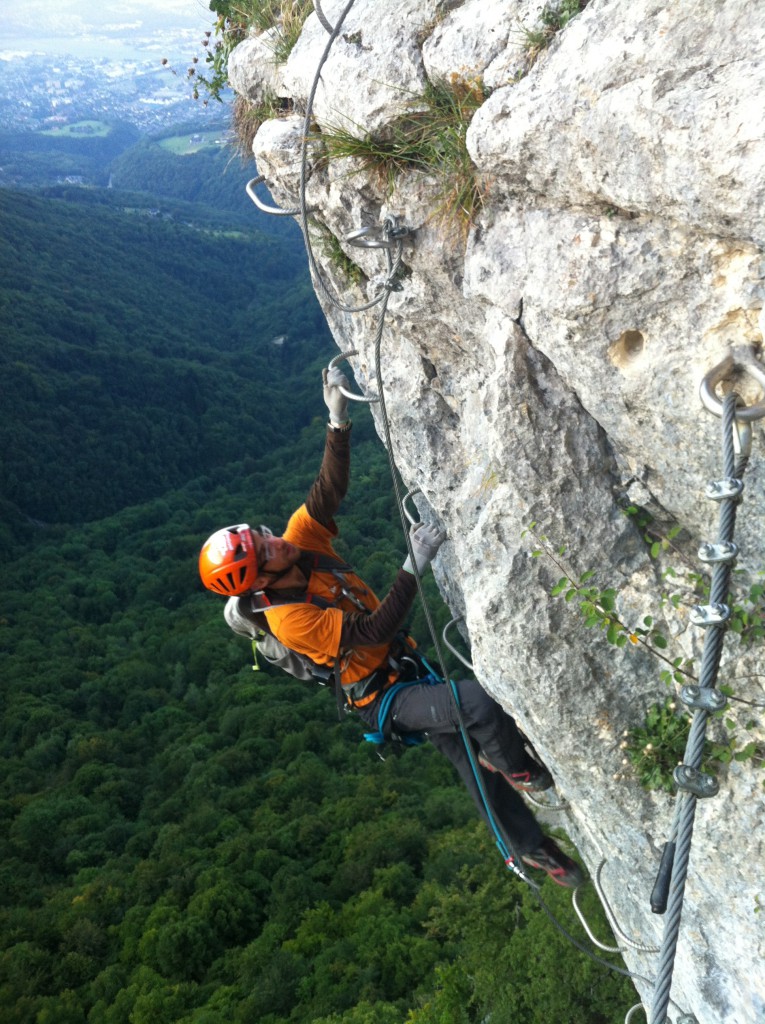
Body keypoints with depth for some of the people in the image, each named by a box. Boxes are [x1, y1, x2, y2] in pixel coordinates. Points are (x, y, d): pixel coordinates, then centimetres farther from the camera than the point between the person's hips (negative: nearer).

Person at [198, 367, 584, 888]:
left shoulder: (300, 538, -8)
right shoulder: (288, 619, -28)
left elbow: (330, 487, -10)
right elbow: (372, 631, -29)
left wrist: (339, 420, -23)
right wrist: (413, 568, -34)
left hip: (408, 668, 7)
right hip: (385, 699, -7)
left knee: (473, 760, 13)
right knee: (481, 703, -29)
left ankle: (533, 847, 31)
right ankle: (520, 771, 1)